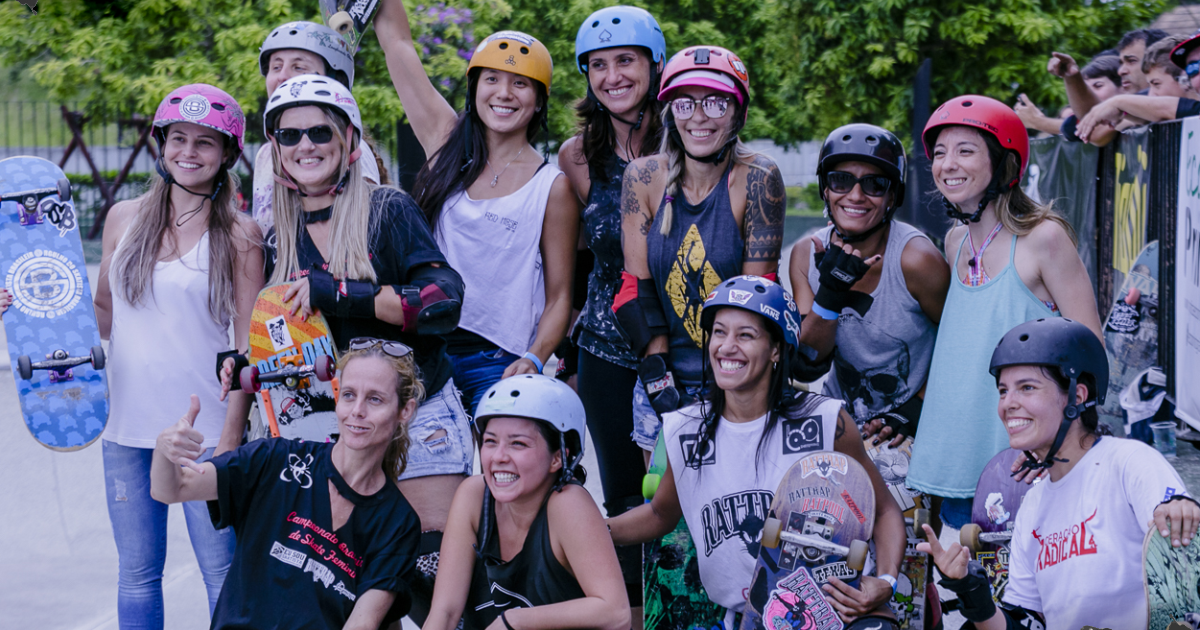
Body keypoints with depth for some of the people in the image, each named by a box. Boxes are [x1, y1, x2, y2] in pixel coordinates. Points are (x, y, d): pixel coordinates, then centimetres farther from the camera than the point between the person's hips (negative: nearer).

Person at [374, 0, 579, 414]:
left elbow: (560, 296, 1)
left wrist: (533, 360, -14)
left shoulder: (552, 187, 1)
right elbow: (395, 36, 9)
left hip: (498, 364, -3)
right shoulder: (447, 143, 9)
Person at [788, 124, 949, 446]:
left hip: (912, 433, -4)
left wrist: (915, 409, -11)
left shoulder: (915, 259, -14)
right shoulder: (807, 255, -1)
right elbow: (808, 367, -4)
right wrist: (829, 295, -18)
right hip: (840, 419, 4)